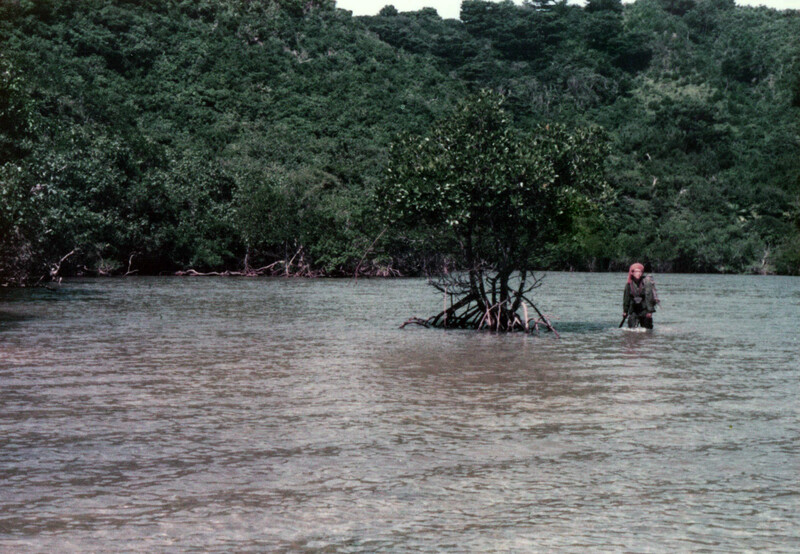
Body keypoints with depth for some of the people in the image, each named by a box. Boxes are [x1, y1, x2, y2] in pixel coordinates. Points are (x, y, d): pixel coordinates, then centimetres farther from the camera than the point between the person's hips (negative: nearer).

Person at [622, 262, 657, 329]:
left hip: (644, 309, -3)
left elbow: (649, 296, -16)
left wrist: (650, 311, -19)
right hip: (634, 310, 3)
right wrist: (625, 311, 12)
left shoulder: (646, 282, -13)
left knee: (647, 329, 2)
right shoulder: (629, 284, -1)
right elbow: (626, 298, 9)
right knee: (631, 329, 3)